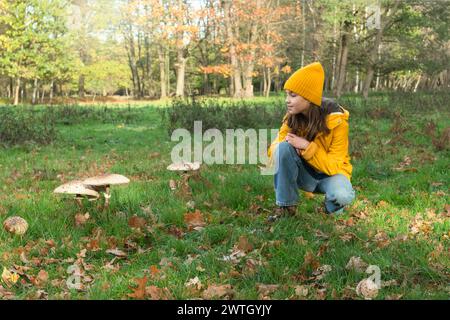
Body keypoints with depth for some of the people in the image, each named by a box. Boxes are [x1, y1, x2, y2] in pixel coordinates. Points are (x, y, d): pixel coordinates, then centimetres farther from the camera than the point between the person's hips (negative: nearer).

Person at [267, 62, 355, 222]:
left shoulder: (336, 121, -22)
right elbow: (274, 149, -7)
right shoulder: (292, 117, -12)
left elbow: (334, 165, -22)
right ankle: (286, 206, -16)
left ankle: (332, 205, 1)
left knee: (343, 196, -37)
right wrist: (288, 143, -29)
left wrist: (307, 146, -33)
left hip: (330, 172, -3)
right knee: (284, 147, -27)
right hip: (304, 173, 3)